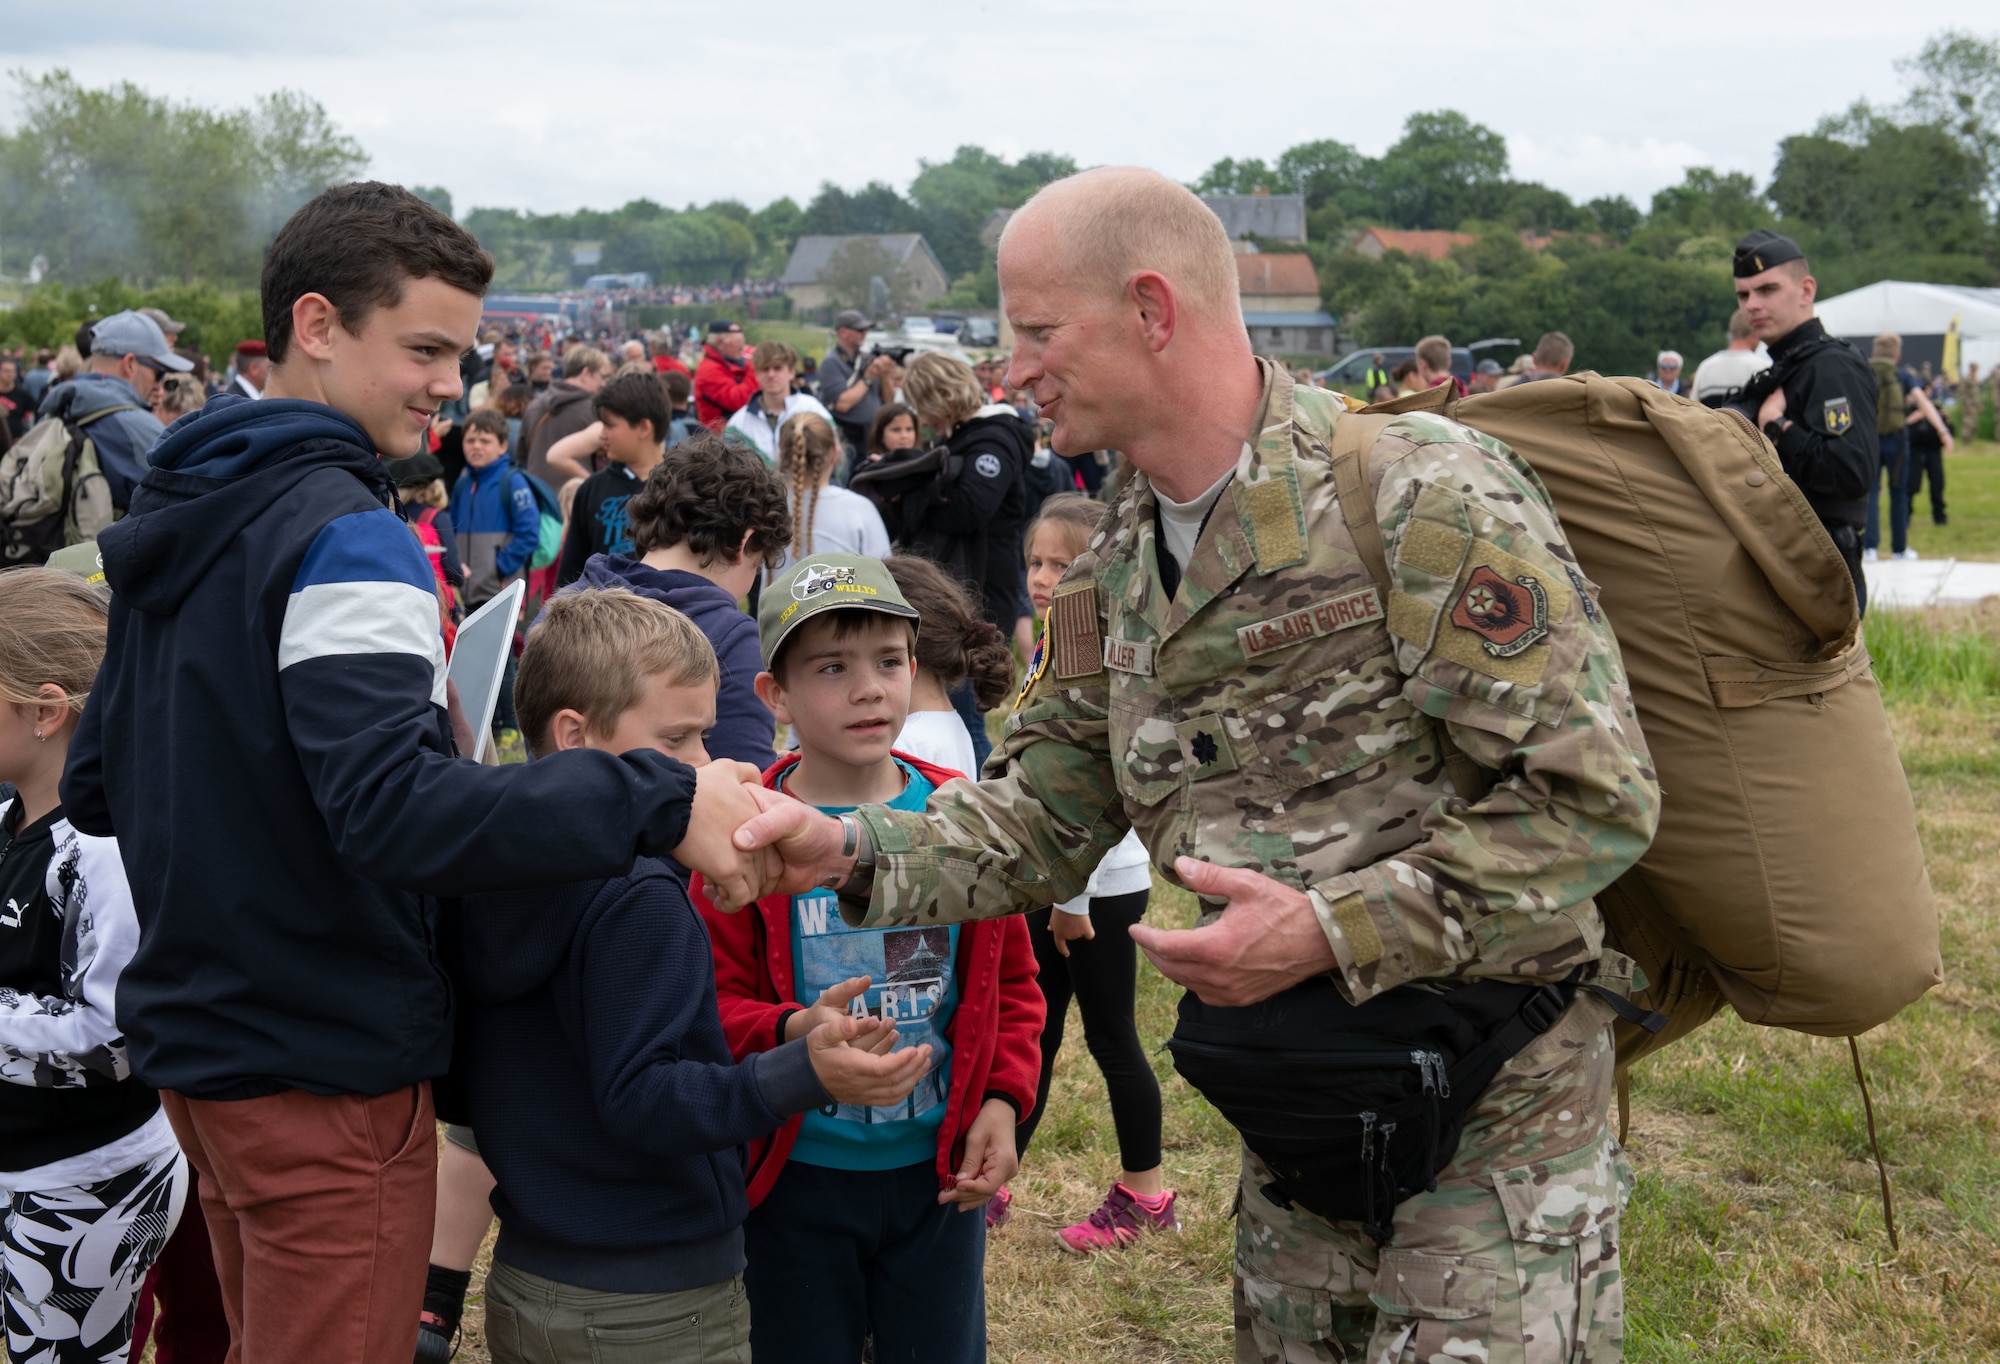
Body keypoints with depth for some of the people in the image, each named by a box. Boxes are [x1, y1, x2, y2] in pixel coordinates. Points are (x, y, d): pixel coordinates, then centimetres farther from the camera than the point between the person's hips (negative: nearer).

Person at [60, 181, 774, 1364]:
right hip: (326, 1069, -9)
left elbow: (95, 789, 15)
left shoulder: (176, 515, 9)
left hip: (192, 1035, 10)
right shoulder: (341, 533, -20)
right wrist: (658, 803, -38)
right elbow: (392, 809, -34)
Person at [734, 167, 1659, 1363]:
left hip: (1493, 1118, -7)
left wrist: (1333, 932, -24)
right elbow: (1041, 815, 8)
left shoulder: (1421, 495, -19)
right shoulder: (1118, 575, 6)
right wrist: (854, 851, -9)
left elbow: (1594, 797, -21)